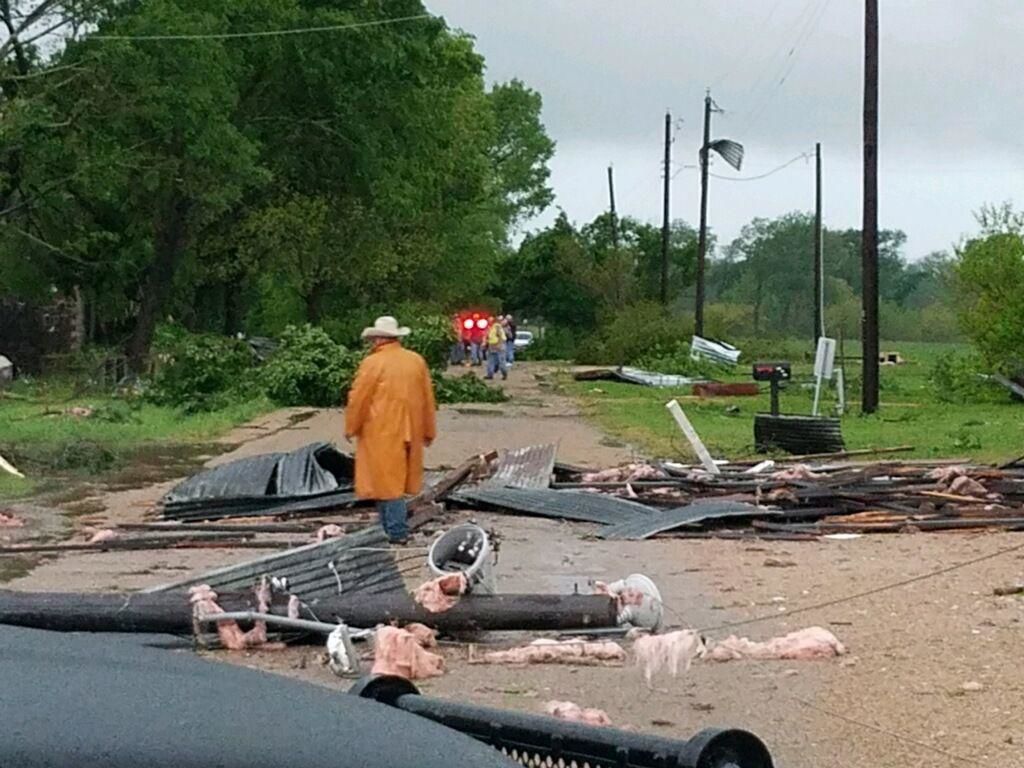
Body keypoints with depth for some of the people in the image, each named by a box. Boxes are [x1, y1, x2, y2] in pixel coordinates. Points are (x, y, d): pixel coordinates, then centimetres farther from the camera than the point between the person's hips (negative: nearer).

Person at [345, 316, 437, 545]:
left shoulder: (372, 363, -11)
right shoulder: (417, 361, 6)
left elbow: (358, 399, -7)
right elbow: (427, 399, 12)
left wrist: (351, 428, 7)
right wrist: (428, 431, 21)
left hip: (381, 434, -6)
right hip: (409, 432, 6)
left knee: (386, 481, -1)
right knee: (397, 480, 14)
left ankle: (396, 532, -2)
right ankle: (396, 527, 19)